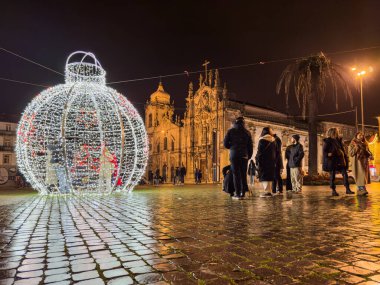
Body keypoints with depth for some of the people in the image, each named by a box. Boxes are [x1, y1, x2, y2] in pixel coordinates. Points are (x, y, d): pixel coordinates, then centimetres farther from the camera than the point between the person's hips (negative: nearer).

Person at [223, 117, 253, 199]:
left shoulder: (231, 131, 1)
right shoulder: (247, 132, 8)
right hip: (244, 155, 2)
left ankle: (237, 194, -5)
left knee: (236, 174, -2)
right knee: (243, 174, 8)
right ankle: (243, 193, 7)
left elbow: (225, 143, 0)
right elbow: (250, 146, 8)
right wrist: (249, 156, 15)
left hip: (234, 155, -2)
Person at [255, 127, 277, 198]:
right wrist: (274, 161, 18)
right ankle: (269, 191, 10)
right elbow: (276, 152, 14)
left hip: (264, 161, -6)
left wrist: (257, 162, -7)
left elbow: (259, 152, -10)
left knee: (264, 177, -5)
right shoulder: (273, 141, 11)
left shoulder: (262, 140, -7)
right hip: (272, 162, 6)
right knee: (270, 176, 10)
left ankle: (267, 192, -11)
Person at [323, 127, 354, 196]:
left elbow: (343, 149, 20)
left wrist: (345, 157, 12)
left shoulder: (339, 140, 15)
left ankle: (347, 189, 2)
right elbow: (324, 151, -6)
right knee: (332, 176, 0)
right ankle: (333, 190, 7)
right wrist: (328, 154, -25)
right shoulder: (327, 141, -3)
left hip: (340, 160, 6)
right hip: (332, 161, -6)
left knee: (345, 174, -2)